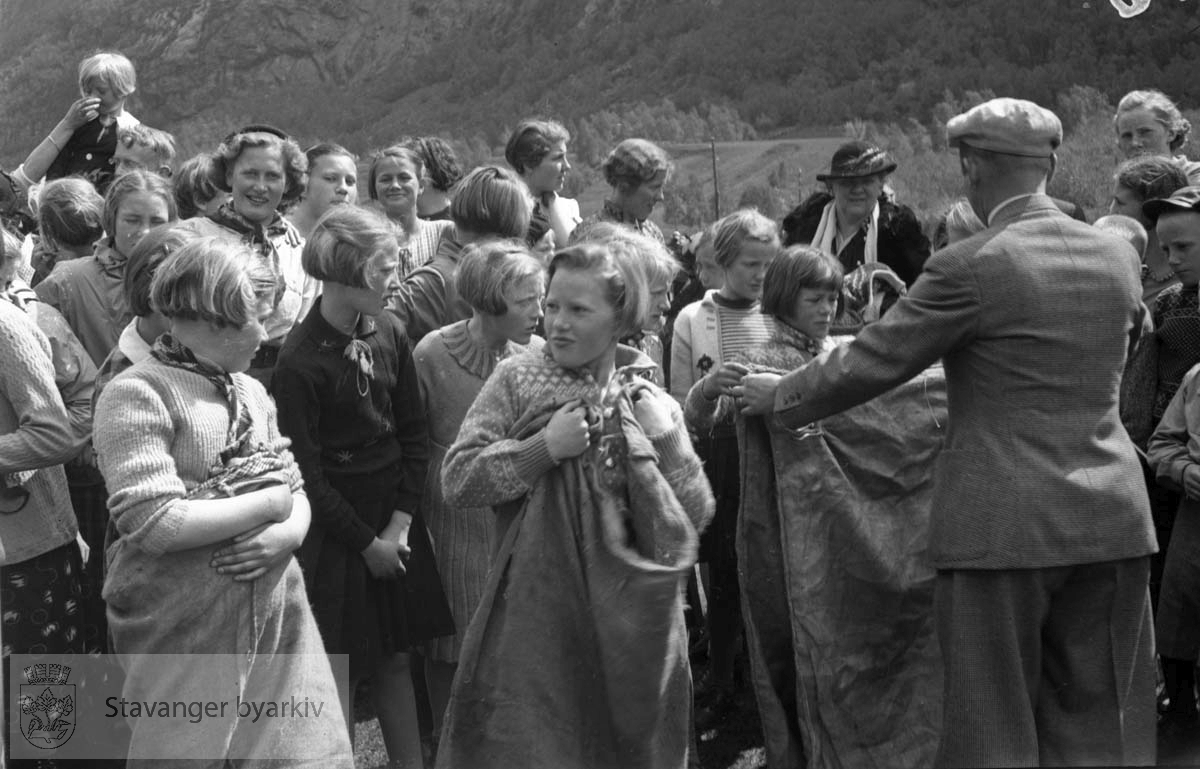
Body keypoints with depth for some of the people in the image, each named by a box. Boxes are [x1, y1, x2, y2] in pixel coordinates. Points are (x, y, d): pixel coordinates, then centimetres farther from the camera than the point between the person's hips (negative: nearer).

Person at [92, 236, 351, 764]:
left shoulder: (251, 392, 11)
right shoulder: (137, 395, -12)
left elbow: (295, 492, 13)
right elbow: (153, 524, -21)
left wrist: (286, 533, -10)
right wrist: (269, 505, -13)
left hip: (278, 617, 6)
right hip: (188, 637, -6)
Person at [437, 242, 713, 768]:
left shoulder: (653, 405, 4)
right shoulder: (517, 380, -2)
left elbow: (698, 516, 3)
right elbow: (456, 481, -8)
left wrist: (667, 441, -9)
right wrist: (543, 447, -17)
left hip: (631, 623, 3)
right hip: (536, 620, -2)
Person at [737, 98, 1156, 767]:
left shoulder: (970, 267, -13)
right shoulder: (1119, 257, 4)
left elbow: (871, 363, -8)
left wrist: (779, 395, 9)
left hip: (1005, 526, -5)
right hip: (1112, 518, 6)